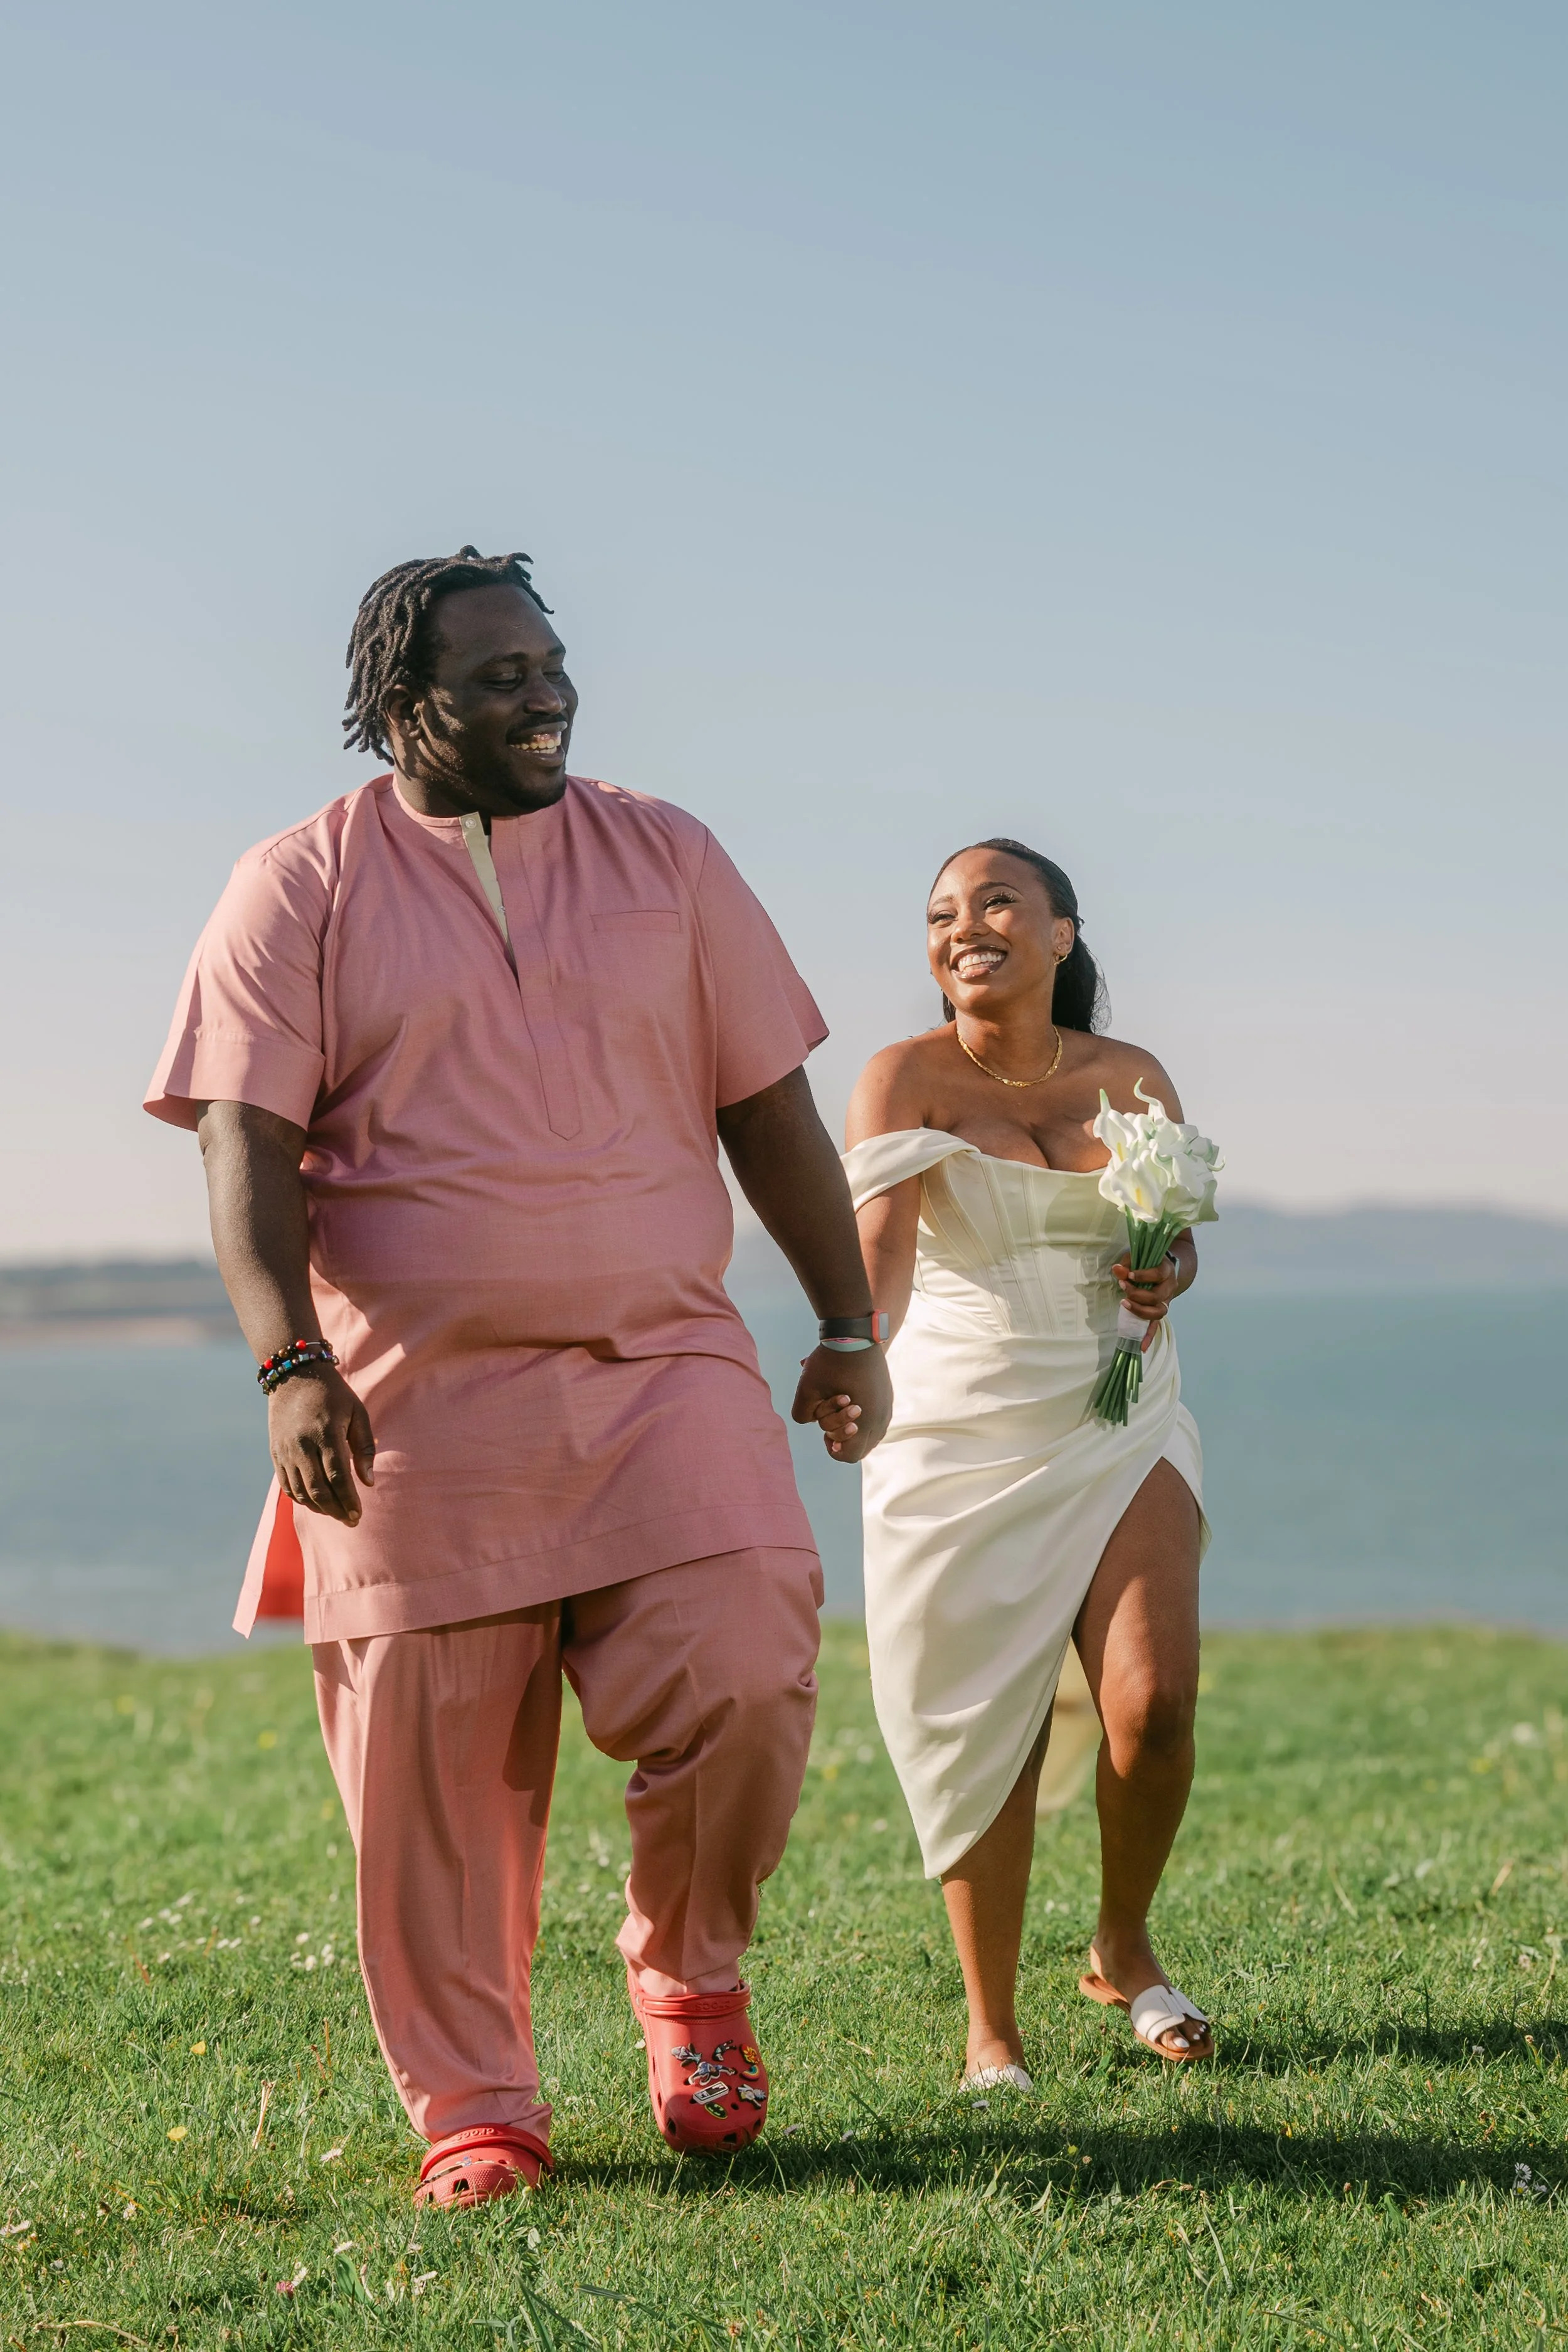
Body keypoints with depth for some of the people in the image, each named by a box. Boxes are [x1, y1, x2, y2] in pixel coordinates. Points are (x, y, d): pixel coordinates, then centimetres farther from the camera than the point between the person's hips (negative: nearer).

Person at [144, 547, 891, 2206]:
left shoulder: (665, 861, 13)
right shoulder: (299, 890, 4)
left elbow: (770, 1109, 14)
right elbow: (246, 1143, -4)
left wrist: (847, 1326, 11)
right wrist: (291, 1363, -17)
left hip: (664, 1367, 2)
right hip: (414, 1398, -1)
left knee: (741, 1672, -15)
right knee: (434, 1768, 0)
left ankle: (689, 1970, 14)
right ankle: (472, 2113, 16)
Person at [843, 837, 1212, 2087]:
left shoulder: (1134, 1079, 4)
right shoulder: (910, 1077, -8)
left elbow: (1180, 1237, 19)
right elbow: (880, 1249, -23)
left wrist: (1169, 1273, -5)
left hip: (1120, 1432, 2)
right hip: (961, 1444, -2)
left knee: (1154, 1705, -10)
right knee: (986, 1738, -1)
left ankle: (1125, 1949, 19)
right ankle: (992, 2030, 16)